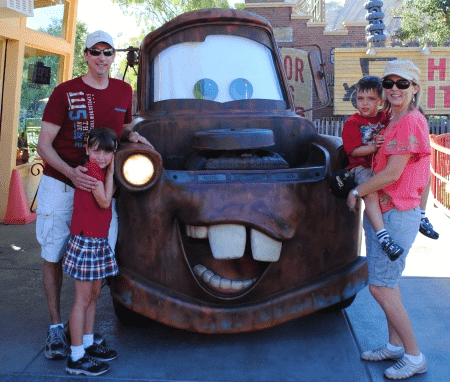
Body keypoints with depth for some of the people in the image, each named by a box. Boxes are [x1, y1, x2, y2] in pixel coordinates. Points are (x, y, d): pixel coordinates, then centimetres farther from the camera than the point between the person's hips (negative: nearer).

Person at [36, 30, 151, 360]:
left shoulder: (123, 91, 7)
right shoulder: (65, 92, -6)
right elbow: (44, 144, -8)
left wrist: (132, 135, -1)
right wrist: (71, 173, -25)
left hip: (100, 186, 3)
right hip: (60, 186, -3)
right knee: (53, 257, 4)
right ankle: (56, 327, 19)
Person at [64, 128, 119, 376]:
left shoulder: (100, 170, 12)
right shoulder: (92, 169, -15)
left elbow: (110, 195, 6)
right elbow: (104, 201, -17)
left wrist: (110, 171, 5)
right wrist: (110, 172, -11)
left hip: (98, 241, 9)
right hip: (86, 241, -9)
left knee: (94, 295, 16)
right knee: (83, 300, -4)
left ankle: (88, 345, 29)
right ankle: (76, 358, 4)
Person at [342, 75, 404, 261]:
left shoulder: (385, 118, 12)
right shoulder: (352, 122, -3)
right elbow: (353, 150, -11)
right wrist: (373, 147, -25)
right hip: (362, 167, -6)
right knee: (371, 192, -36)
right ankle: (383, 236, -37)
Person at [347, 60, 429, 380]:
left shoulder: (411, 122, -16)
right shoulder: (392, 121, 13)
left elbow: (392, 174, -20)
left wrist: (356, 192, -9)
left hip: (397, 214, -9)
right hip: (382, 212, 9)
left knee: (380, 287, -5)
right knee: (387, 282, 16)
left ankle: (414, 356, 9)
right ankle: (395, 345, 30)